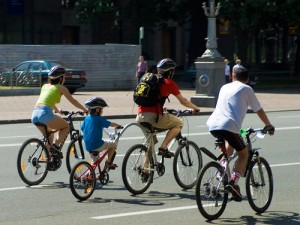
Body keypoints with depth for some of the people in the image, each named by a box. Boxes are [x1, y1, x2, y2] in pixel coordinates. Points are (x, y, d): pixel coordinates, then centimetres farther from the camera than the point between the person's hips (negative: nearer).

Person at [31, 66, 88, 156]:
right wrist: (84, 110, 30)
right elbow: (73, 101, 16)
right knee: (66, 126, 16)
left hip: (35, 115, 6)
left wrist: (57, 110, 56)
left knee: (50, 135, 27)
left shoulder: (45, 86, 25)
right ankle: (55, 145, -3)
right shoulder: (61, 88, 9)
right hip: (45, 114, -6)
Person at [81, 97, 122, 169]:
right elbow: (111, 124, -7)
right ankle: (108, 162, 13)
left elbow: (82, 129, 17)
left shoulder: (86, 118, 8)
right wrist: (119, 125, 13)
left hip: (88, 146, 7)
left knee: (95, 162, 26)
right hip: (97, 146, -7)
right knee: (113, 144, 13)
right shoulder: (99, 119, -10)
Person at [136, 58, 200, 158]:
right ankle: (163, 147, -3)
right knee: (178, 123, 10)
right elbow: (183, 101, 10)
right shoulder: (169, 83, 3)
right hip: (153, 116, -7)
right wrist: (195, 108, 27)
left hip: (140, 116, 7)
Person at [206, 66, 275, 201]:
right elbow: (259, 111, 14)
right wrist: (269, 126, 29)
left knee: (229, 142, 35)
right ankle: (233, 182, -11)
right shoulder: (246, 89, 11)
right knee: (243, 154, 10)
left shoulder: (225, 87, 27)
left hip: (213, 126, 6)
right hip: (229, 126, -6)